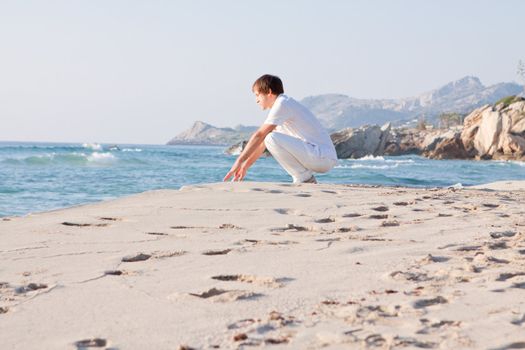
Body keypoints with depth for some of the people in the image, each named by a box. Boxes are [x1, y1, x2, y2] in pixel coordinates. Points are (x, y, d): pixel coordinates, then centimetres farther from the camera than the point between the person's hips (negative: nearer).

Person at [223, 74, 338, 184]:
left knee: (272, 138, -20)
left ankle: (304, 178, -10)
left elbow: (259, 136, -12)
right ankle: (305, 178, 12)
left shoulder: (282, 104, -9)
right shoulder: (284, 104, 20)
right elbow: (262, 142, 23)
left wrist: (239, 162, -7)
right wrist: (245, 167, 23)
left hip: (323, 156, -10)